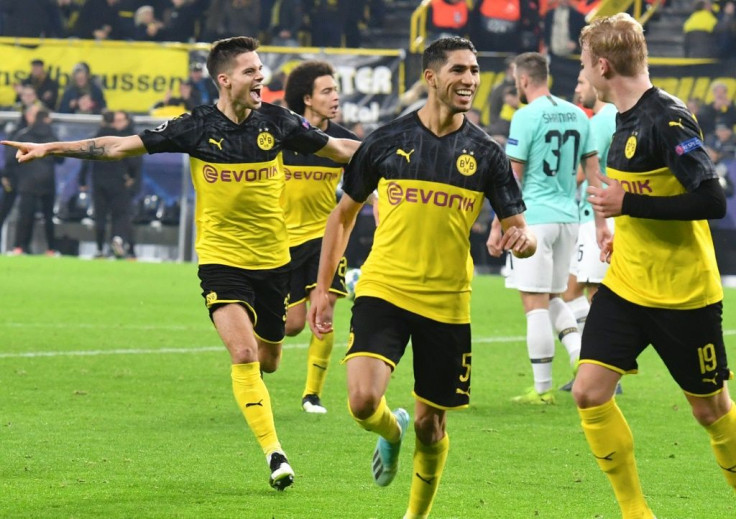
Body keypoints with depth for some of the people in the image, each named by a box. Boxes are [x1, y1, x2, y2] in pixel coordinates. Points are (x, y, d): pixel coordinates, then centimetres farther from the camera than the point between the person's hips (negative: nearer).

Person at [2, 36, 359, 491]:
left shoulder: (277, 122, -4)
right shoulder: (197, 127, -9)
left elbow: (337, 148, 9)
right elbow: (122, 146, -5)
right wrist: (50, 148, -8)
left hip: (273, 260, 3)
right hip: (221, 260, -3)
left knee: (268, 360, 11)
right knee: (244, 354, -19)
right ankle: (274, 453, -14)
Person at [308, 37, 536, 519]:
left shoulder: (486, 153, 1)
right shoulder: (387, 141, 0)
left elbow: (520, 230, 1)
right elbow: (344, 214, 12)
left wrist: (524, 239, -25)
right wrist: (323, 287, 8)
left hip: (447, 303, 1)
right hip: (383, 292, -1)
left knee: (431, 425, 7)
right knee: (363, 400, -20)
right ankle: (391, 431, 16)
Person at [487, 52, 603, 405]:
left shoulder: (526, 117, -9)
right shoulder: (577, 115, 9)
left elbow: (512, 179, -9)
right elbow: (592, 172, 12)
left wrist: (496, 227, -3)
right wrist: (601, 224, 17)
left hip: (534, 218, -7)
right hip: (569, 217, 7)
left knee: (535, 302, -2)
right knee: (553, 298, 19)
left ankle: (543, 389, -2)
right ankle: (582, 353, -5)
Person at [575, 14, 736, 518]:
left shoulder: (668, 119, -20)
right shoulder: (627, 118, 8)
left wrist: (628, 204, -23)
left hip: (684, 295, -8)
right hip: (626, 286, 8)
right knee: (590, 393, -6)